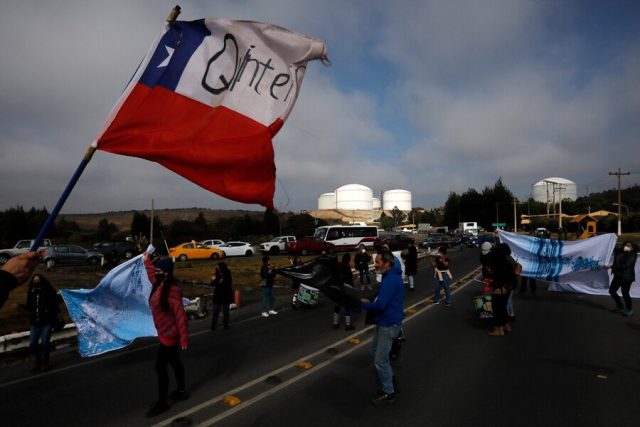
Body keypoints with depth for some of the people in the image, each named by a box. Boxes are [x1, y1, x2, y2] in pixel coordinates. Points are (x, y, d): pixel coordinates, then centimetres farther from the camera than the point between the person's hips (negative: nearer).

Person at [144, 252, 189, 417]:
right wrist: (147, 261, 32)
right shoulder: (160, 284, 0)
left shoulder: (172, 290, -27)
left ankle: (162, 403, 13)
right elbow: (152, 277, 27)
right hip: (165, 333, 9)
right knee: (174, 362, 20)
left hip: (169, 334, -9)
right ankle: (181, 391, 35)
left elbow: (180, 315, -27)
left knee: (160, 367, -1)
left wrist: (184, 337, -24)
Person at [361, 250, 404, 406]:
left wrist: (363, 303, -14)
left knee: (380, 360, 1)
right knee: (375, 351, 22)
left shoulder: (390, 280, -25)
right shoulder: (391, 276, 9)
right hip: (384, 322, 10)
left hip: (388, 325, -10)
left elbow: (379, 305, -30)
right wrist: (369, 301, 3)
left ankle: (388, 393, 17)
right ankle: (389, 380, 38)